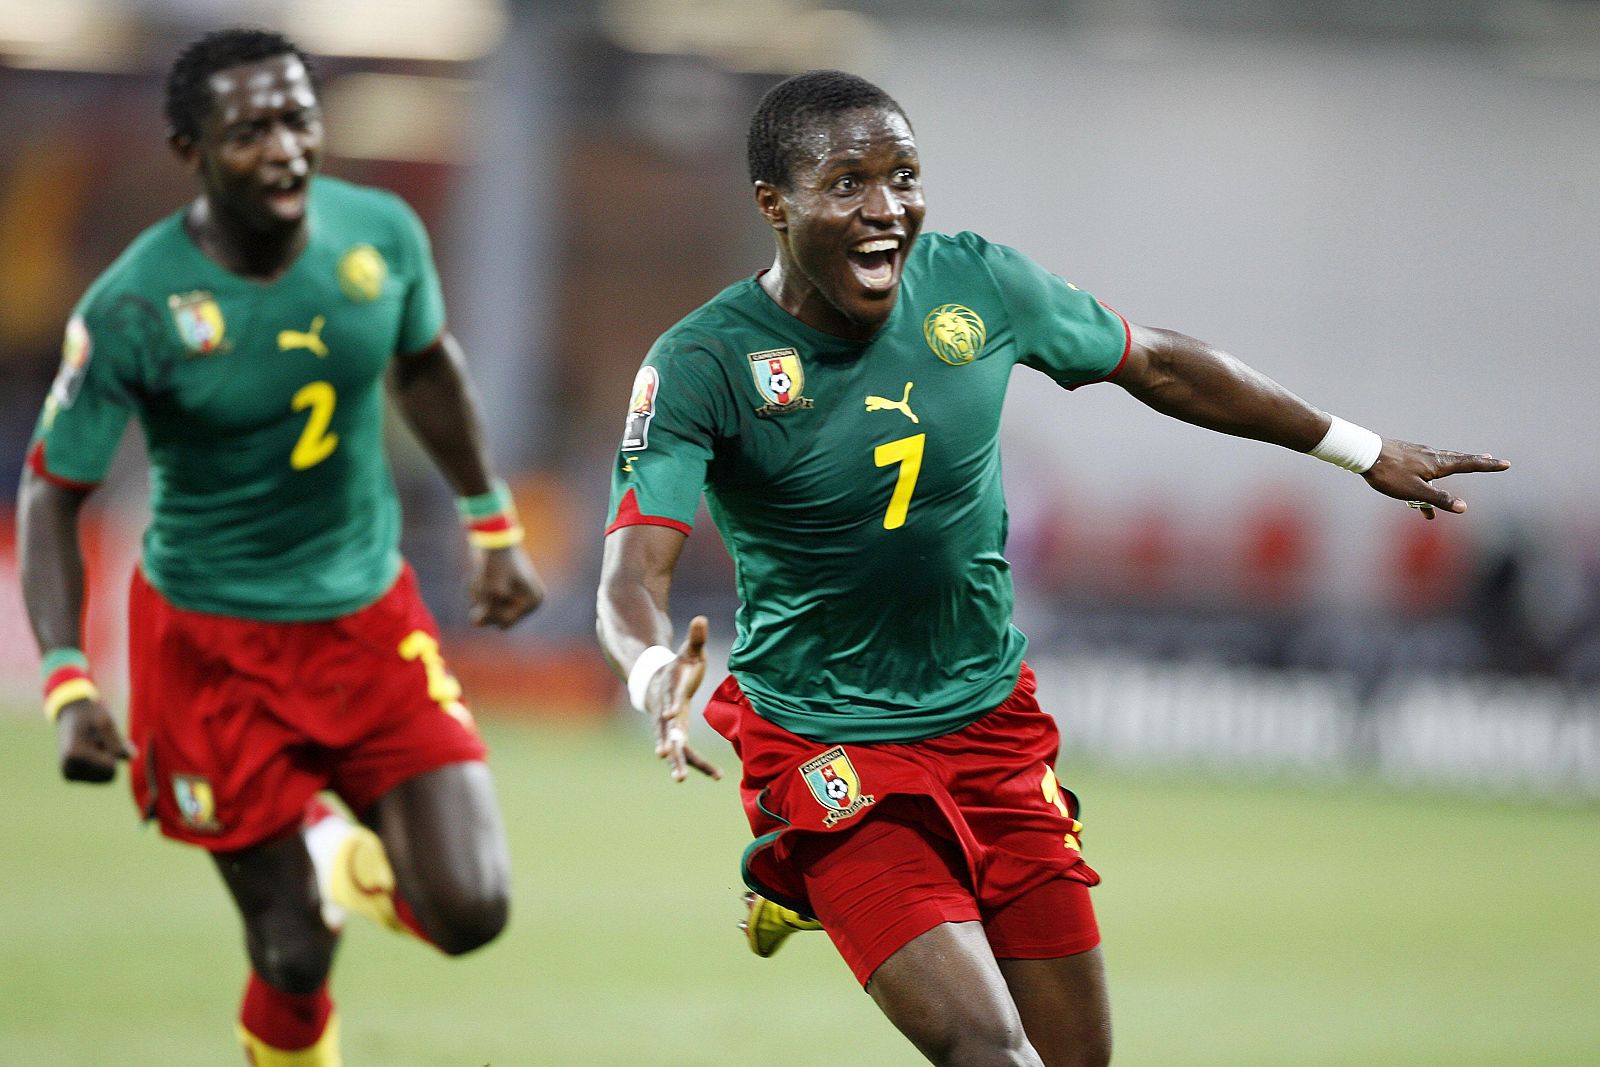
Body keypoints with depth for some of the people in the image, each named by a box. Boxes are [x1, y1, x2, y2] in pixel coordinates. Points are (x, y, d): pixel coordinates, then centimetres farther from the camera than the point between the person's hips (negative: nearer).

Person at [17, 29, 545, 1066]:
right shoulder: (132, 310, -21)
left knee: (470, 912, -8)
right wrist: (69, 687, -22)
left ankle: (345, 859, 26)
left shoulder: (382, 233, -9)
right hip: (214, 640, -3)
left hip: (371, 612, 4)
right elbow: (52, 492, -12)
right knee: (294, 953, -3)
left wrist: (494, 528, 18)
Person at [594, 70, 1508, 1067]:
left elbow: (1158, 363, 11)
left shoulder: (974, 283, -5)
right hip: (827, 751, -5)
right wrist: (656, 674, -48)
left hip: (991, 723, 5)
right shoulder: (701, 366, -16)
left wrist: (1362, 450, 19)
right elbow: (633, 578, -24)